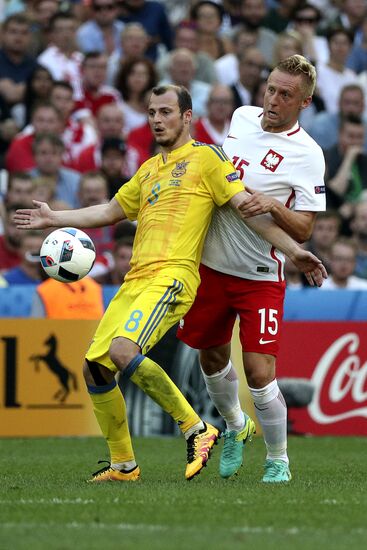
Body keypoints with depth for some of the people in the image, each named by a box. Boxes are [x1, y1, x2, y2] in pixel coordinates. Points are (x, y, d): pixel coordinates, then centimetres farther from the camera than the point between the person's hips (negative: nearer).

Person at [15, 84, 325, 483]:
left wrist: (292, 250, -13)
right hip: (135, 281, 8)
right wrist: (53, 218, 31)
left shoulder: (205, 158, 3)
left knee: (123, 350, -29)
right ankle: (123, 465, 14)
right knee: (94, 367, 2)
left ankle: (196, 429, -19)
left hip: (172, 276, -8)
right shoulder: (149, 170, 25)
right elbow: (110, 212, 35)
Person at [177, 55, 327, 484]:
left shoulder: (306, 155, -14)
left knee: (259, 374, -11)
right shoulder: (242, 117, 3)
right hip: (210, 265, 5)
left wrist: (273, 206, -31)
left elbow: (303, 230, -16)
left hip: (261, 277, -5)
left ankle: (278, 460, 10)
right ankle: (235, 427, 45)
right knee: (212, 359, 17)